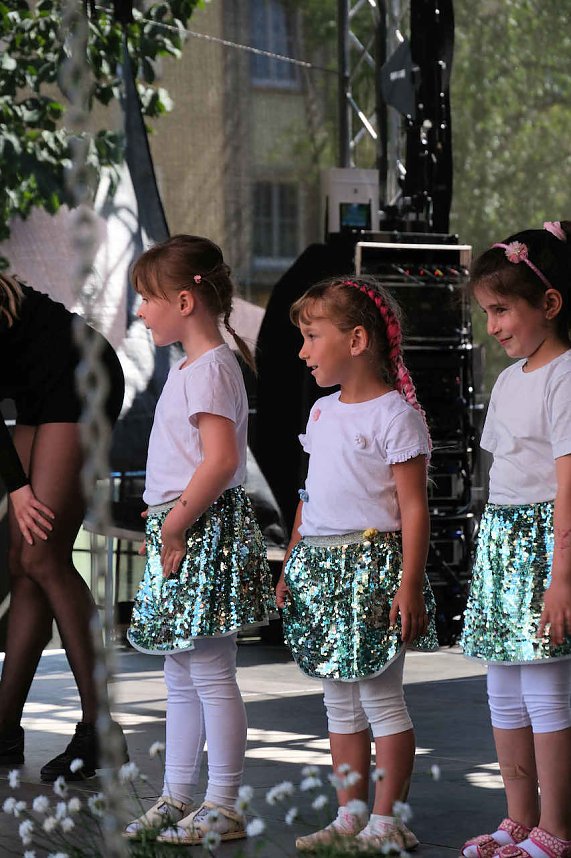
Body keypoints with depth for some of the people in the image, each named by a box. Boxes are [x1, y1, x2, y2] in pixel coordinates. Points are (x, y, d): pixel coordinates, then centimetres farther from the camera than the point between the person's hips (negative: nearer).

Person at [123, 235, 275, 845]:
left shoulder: (209, 369, -15)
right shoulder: (190, 366, 16)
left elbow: (221, 459, -25)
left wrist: (174, 523, -21)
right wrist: (162, 525, 15)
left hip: (202, 530, -11)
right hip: (180, 534, 11)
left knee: (210, 674, -5)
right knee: (180, 675, 15)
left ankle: (223, 807, 0)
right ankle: (176, 797, 24)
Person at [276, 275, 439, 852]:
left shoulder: (394, 414, -11)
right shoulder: (321, 412, 13)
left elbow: (413, 507, -14)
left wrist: (409, 585, -18)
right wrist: (291, 565, 18)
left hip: (373, 565, -8)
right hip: (319, 566, 8)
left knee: (381, 696, -2)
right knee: (340, 700, 12)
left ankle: (386, 821, 5)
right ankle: (350, 814, 19)